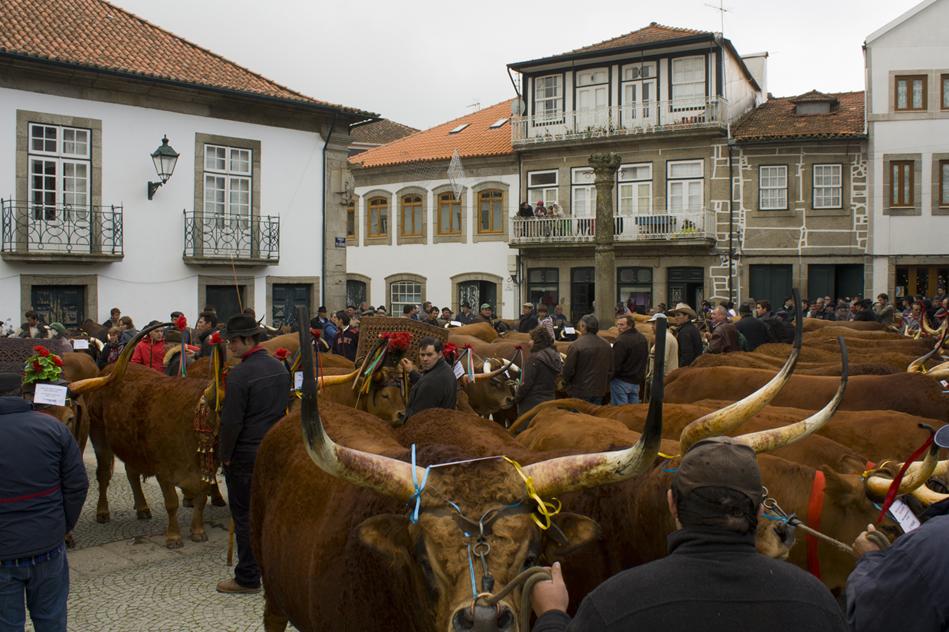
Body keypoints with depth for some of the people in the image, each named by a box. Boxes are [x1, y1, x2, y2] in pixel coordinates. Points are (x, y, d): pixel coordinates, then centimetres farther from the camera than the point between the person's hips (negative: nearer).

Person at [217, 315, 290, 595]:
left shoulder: (239, 374, -19)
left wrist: (225, 455, -6)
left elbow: (231, 421, -18)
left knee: (245, 515, 3)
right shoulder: (280, 367, 5)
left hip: (245, 456, -7)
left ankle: (248, 577, 11)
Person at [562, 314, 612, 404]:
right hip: (600, 391, 5)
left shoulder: (576, 345, -17)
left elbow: (568, 369, -13)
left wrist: (566, 382, 6)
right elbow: (610, 370, 8)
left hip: (580, 391, -5)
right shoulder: (606, 345, 0)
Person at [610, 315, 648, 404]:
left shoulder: (621, 340, -19)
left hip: (622, 380, -8)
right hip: (637, 380, 8)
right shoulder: (643, 339, 9)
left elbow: (615, 364, -20)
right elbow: (646, 360, 18)